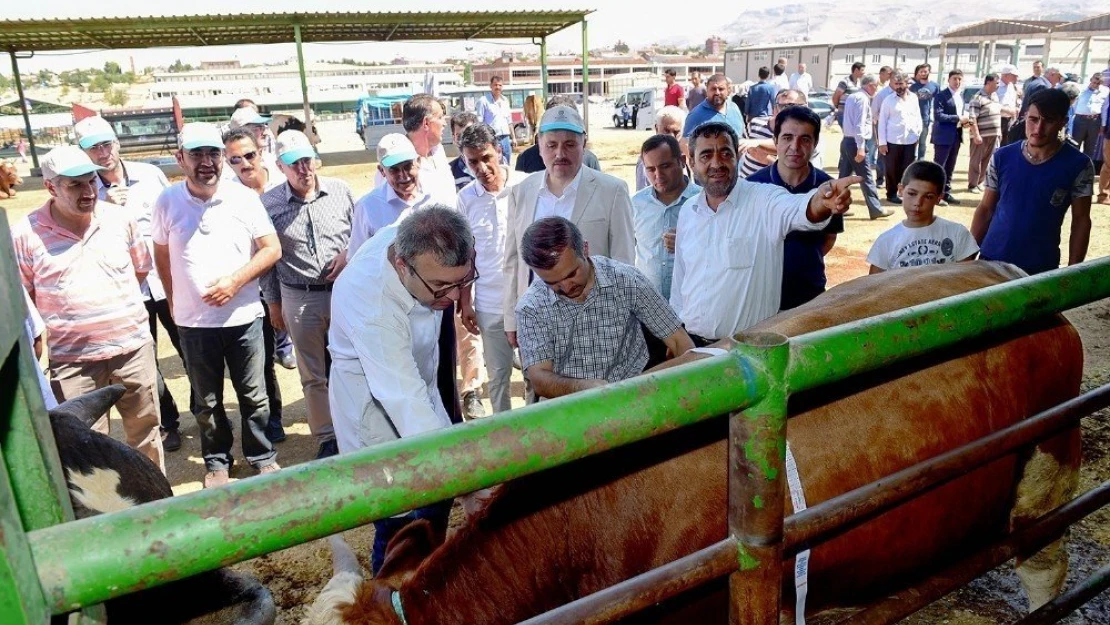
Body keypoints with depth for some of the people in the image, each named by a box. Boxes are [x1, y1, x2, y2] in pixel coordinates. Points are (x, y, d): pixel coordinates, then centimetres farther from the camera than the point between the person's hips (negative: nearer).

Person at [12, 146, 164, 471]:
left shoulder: (120, 218, -1)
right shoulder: (25, 233, -9)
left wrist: (113, 301, 7)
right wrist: (63, 317, -1)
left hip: (133, 345, 2)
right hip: (73, 358, -2)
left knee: (145, 429, 16)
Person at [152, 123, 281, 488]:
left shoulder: (244, 198, -5)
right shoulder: (167, 202, -2)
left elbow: (272, 249, -4)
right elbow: (162, 256, 10)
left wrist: (235, 281, -14)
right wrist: (174, 301, 7)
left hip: (243, 317, -1)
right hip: (193, 322, 1)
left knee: (253, 396, 10)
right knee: (207, 401, 14)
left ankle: (263, 456, 28)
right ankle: (216, 462, 32)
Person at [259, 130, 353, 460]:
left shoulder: (340, 190, 0)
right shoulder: (269, 204, -2)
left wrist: (348, 253, -8)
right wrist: (273, 302, 8)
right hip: (299, 299, 0)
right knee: (313, 375, 9)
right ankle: (327, 438, 22)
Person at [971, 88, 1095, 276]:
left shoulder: (1078, 165, -7)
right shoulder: (1002, 157, -2)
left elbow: (1081, 221, -2)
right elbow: (985, 209, 5)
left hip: (1041, 268, -1)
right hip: (991, 259, 2)